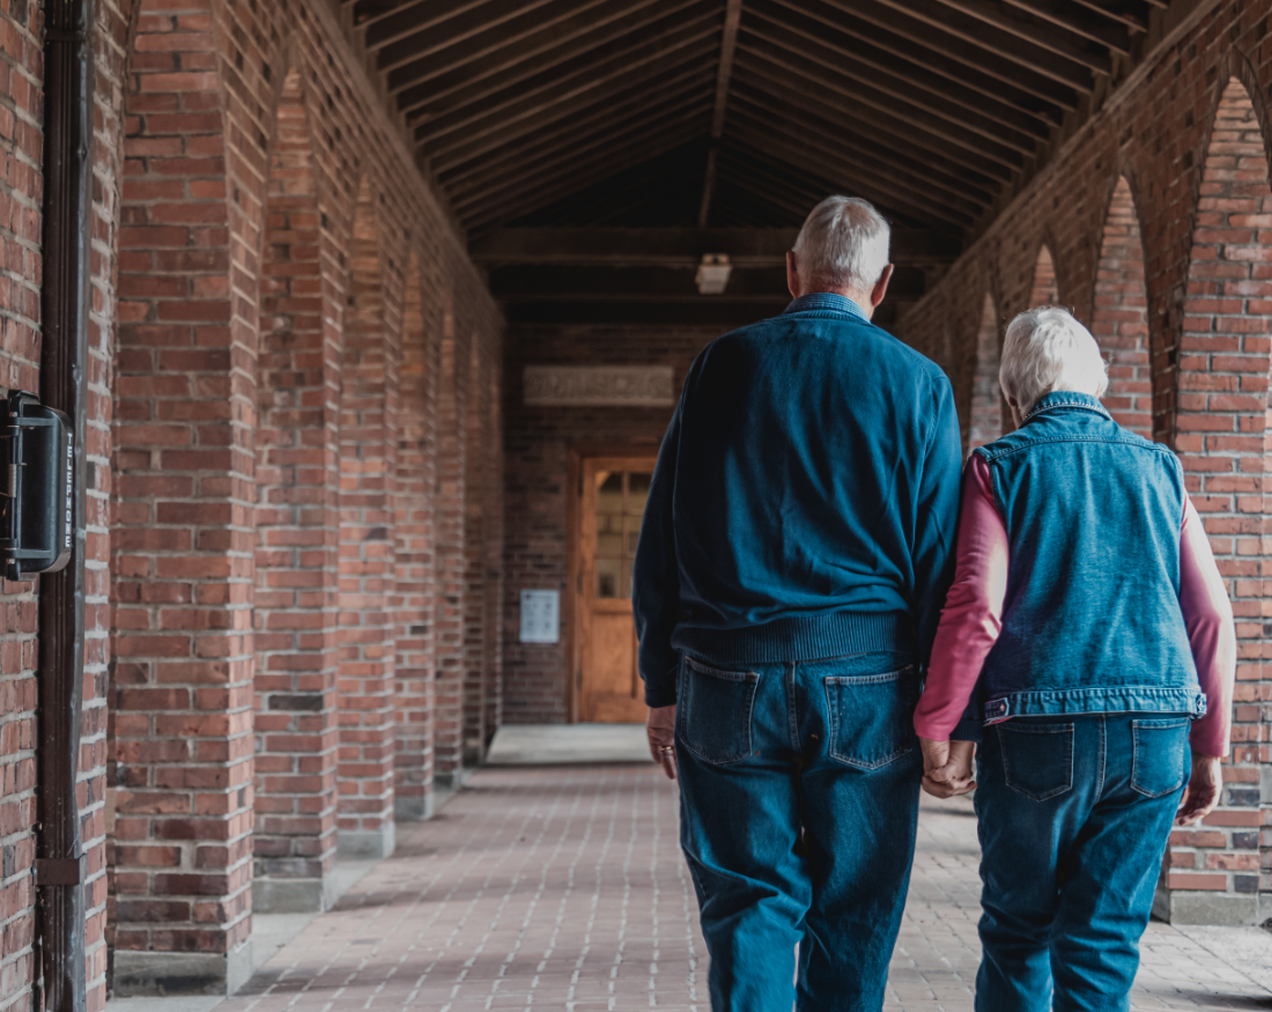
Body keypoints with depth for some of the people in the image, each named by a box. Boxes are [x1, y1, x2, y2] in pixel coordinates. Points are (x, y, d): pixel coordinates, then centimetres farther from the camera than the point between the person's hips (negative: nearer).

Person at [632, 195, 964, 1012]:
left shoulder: (721, 367, 6)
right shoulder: (917, 384, 2)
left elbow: (660, 540, 6)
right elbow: (941, 560, -1)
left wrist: (662, 686, 10)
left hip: (728, 677, 1)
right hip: (867, 682, -1)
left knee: (748, 908, 6)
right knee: (851, 919, 9)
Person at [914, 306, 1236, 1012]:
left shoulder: (1000, 466, 2)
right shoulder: (1158, 468, 11)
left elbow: (975, 609, -10)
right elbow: (1211, 617, 7)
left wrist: (934, 729, -3)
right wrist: (1209, 748, 13)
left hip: (1038, 734, -2)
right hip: (1154, 738, 2)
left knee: (1017, 935, 12)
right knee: (1104, 942, 6)